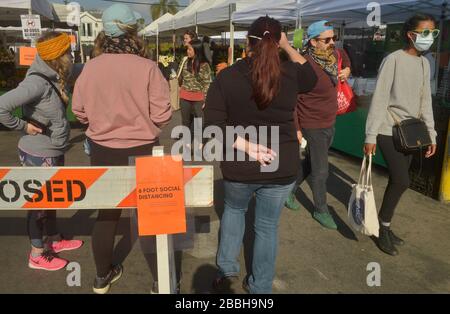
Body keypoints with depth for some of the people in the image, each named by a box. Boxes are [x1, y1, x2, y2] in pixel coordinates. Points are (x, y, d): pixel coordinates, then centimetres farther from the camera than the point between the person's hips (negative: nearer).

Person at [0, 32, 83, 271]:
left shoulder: (53, 78, 0)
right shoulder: (37, 82, -26)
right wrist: (23, 126, -19)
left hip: (53, 151, 8)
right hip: (38, 155, -8)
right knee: (39, 201, 7)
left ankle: (53, 240, 41)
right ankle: (37, 254, 25)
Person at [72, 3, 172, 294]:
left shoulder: (90, 68, -5)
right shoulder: (147, 68, -16)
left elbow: (79, 112, 4)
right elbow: (162, 116, -15)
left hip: (102, 152, 4)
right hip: (142, 152, -3)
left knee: (107, 212, 19)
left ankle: (103, 277, 37)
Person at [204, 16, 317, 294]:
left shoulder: (227, 76, -8)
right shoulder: (291, 73, -5)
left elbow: (214, 124, -13)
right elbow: (312, 79, 19)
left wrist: (246, 146, -15)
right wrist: (289, 47, 18)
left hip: (239, 166, 0)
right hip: (282, 165, 0)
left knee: (234, 209, 29)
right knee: (268, 226, 16)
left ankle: (227, 269, 34)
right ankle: (260, 287, 32)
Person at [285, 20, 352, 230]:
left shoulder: (334, 55, 0)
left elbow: (343, 54, 26)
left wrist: (346, 69, 7)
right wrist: (296, 130, -22)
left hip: (330, 124, 8)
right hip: (313, 126, -8)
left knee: (311, 163, 22)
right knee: (320, 171, 4)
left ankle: (289, 189, 42)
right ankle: (321, 211, 23)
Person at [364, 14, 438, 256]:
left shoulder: (424, 63, 12)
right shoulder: (393, 60, -10)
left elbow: (425, 101, 15)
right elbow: (379, 99, -14)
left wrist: (430, 134, 12)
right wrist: (371, 135, -17)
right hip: (389, 131, -7)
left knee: (397, 182, 8)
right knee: (401, 181, -12)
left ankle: (385, 226, 22)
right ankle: (382, 228, 7)